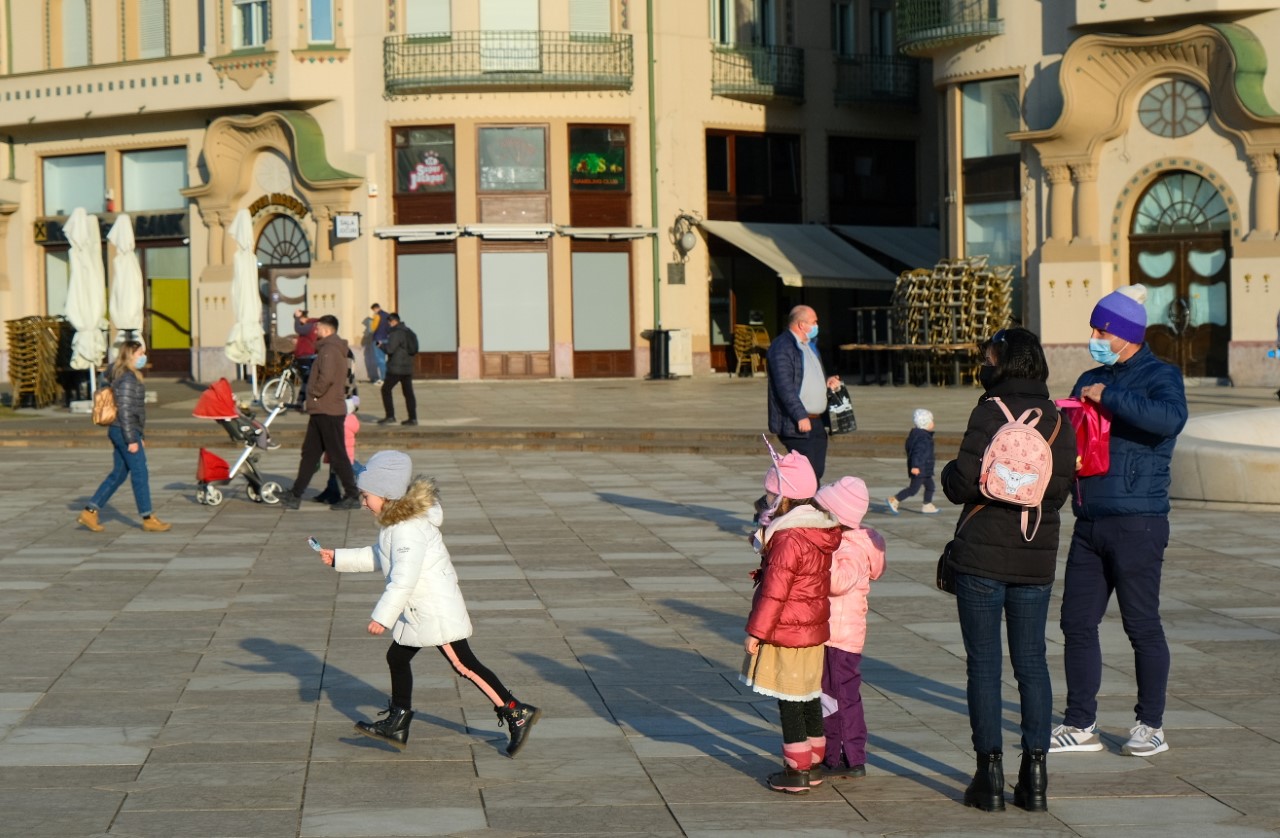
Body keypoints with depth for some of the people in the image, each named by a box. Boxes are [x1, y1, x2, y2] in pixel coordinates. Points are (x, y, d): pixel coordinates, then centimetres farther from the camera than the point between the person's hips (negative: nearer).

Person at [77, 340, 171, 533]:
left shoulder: (131, 377, 16)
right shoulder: (128, 378, -15)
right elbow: (125, 410, -20)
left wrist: (139, 436, 24)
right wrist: (132, 440, -20)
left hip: (118, 432, 10)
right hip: (125, 432, -10)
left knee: (118, 475, 12)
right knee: (140, 475, -3)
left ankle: (89, 512, 11)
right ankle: (148, 519, 4)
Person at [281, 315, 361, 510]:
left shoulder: (329, 349, -14)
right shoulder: (338, 349, 18)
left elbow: (326, 377, -27)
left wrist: (314, 393, -12)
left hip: (328, 412, -10)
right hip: (321, 411, 10)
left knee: (337, 455, -6)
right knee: (309, 453, 11)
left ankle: (352, 496, -2)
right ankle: (296, 494, 14)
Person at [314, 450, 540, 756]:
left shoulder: (408, 530, -24)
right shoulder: (395, 524, 9)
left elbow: (404, 579, -30)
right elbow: (377, 557, 25)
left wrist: (382, 617, -29)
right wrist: (338, 559, 23)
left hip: (437, 611, -11)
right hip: (419, 611, 11)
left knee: (464, 665, -8)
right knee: (397, 657, 16)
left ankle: (516, 713, -3)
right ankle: (397, 725, 26)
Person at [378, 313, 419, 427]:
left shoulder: (396, 333, -13)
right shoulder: (409, 332, 13)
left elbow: (390, 349, -20)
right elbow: (414, 350, 19)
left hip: (396, 368, -8)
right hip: (408, 368, 8)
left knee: (386, 389, 3)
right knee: (408, 392, 8)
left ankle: (390, 416, -3)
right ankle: (412, 418, 5)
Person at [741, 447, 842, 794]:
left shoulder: (787, 540, -21)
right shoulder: (821, 533, 6)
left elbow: (775, 592, -20)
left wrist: (756, 632, -13)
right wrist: (766, 542, 20)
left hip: (787, 634, -9)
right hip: (814, 629, 9)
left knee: (789, 701, -1)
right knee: (810, 696, 17)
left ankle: (796, 771, 3)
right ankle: (814, 763, 26)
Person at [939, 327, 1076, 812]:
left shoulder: (990, 413, -12)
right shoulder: (1058, 420, 2)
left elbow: (962, 483, -15)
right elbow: (1059, 490, 1)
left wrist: (948, 472, 6)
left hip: (982, 557, -4)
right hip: (1037, 558, 4)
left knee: (983, 664, 3)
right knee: (1031, 663, 10)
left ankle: (990, 775, 4)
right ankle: (1034, 776, 10)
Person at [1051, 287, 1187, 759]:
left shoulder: (1160, 376, -5)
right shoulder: (1091, 379, 17)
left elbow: (1169, 418, -27)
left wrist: (1109, 397, -23)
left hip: (1137, 524, -7)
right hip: (1089, 524, 7)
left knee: (1142, 626, 0)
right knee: (1077, 623, 6)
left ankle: (1150, 727, 11)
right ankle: (1080, 726, 14)